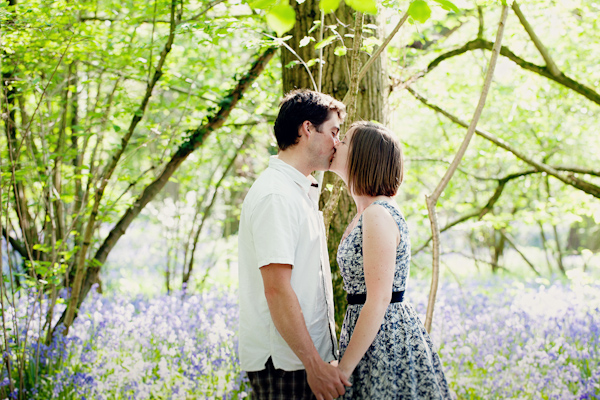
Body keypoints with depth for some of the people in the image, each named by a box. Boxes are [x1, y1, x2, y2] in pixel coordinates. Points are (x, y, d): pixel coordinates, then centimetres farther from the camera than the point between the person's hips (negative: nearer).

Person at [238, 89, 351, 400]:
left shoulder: (302, 191, 16)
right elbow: (277, 290, -22)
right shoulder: (275, 196, -17)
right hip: (284, 362, -9)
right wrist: (314, 364, -22)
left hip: (308, 353, 9)